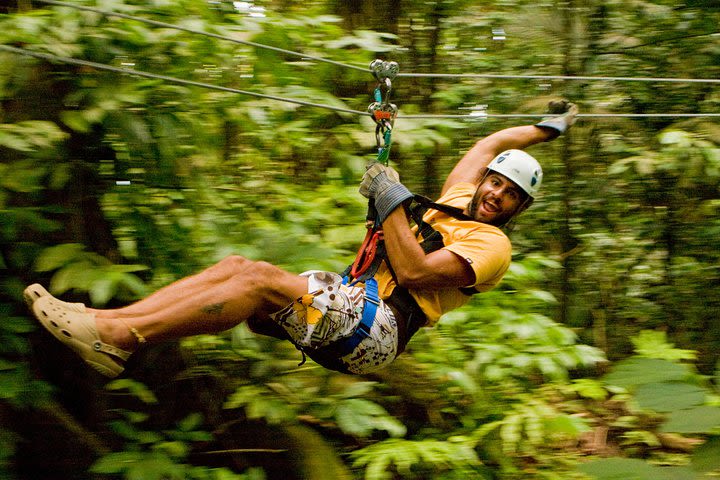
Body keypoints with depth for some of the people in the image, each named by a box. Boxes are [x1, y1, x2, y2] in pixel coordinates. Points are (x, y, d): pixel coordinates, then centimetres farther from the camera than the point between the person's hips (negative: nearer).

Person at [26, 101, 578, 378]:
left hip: (377, 329, -9)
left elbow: (415, 271, -16)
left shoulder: (492, 244, -2)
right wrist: (549, 129, 49)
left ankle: (118, 337, -34)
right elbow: (488, 146, 41)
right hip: (352, 299, 9)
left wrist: (392, 201, -11)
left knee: (259, 278, -27)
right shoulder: (460, 199, 23)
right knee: (236, 265, -9)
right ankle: (103, 321, -20)